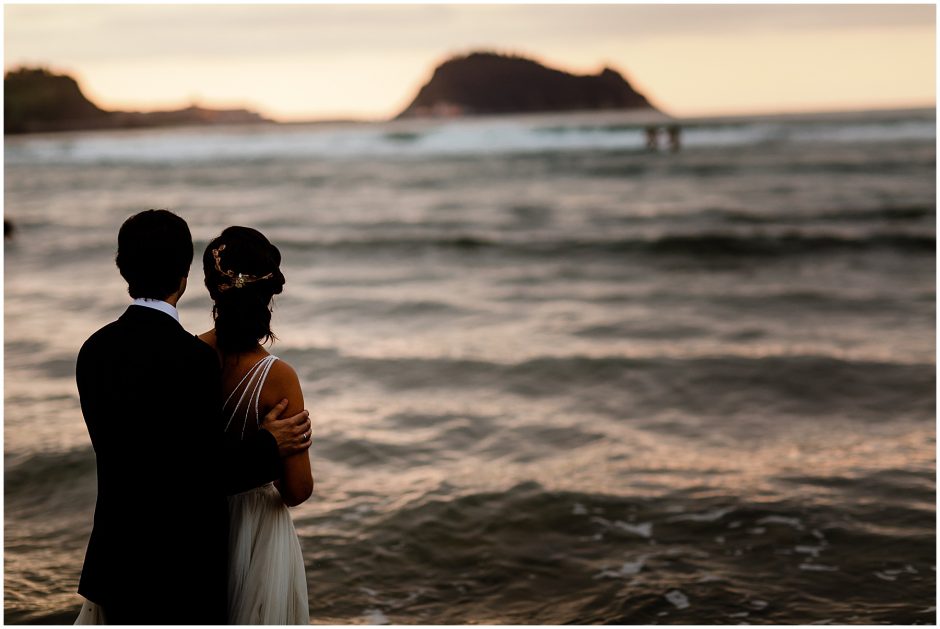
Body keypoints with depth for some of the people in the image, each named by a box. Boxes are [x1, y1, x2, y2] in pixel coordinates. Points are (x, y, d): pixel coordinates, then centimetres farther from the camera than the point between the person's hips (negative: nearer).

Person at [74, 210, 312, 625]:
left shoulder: (95, 349, 1)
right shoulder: (191, 357, -22)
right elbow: (199, 473, -21)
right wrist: (269, 448, -7)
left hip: (116, 550, 7)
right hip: (177, 559, -7)